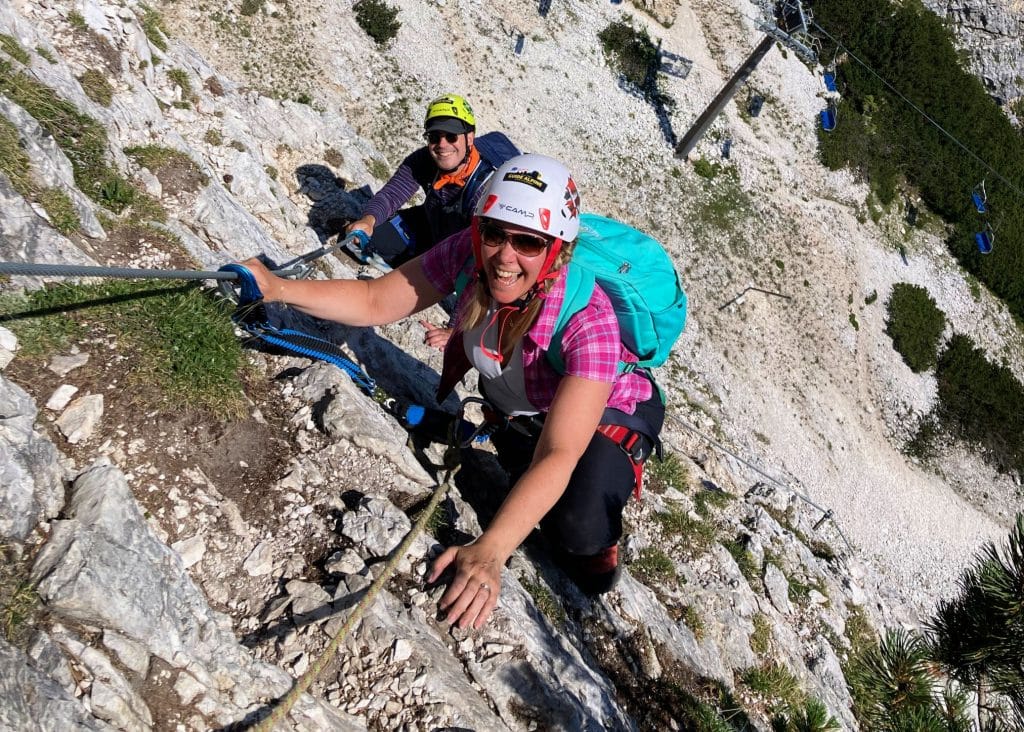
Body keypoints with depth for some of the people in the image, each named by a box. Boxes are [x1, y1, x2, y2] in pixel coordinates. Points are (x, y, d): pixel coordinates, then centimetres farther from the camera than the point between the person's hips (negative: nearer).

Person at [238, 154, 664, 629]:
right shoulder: (469, 254, -27)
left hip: (607, 413, -5)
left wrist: (488, 553, -56)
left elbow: (558, 455, -45)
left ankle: (595, 538, 8)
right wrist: (278, 288, -31)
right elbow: (375, 302, -17)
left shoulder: (588, 320, -40)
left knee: (576, 527, -26)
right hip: (515, 411, 5)